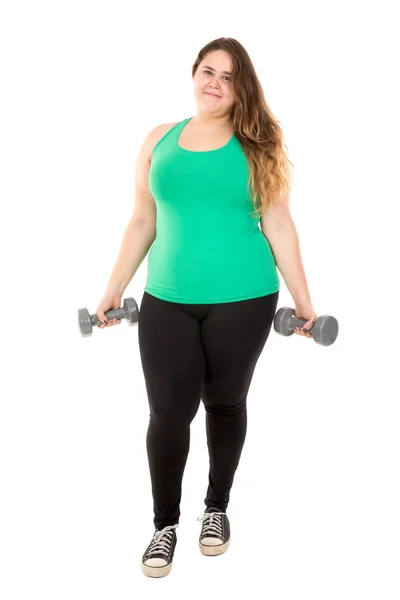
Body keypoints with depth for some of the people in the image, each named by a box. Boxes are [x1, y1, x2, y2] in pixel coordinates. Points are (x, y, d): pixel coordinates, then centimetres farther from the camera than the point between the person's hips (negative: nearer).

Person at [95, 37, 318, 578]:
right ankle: (165, 523, 20)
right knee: (168, 411, -1)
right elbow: (143, 222, 10)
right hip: (167, 301, 1)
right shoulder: (160, 140, 7)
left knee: (225, 403, 12)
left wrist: (303, 301, -1)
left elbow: (278, 225, 0)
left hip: (242, 301, -1)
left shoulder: (259, 146, 1)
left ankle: (217, 507, 34)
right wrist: (115, 289, 10)